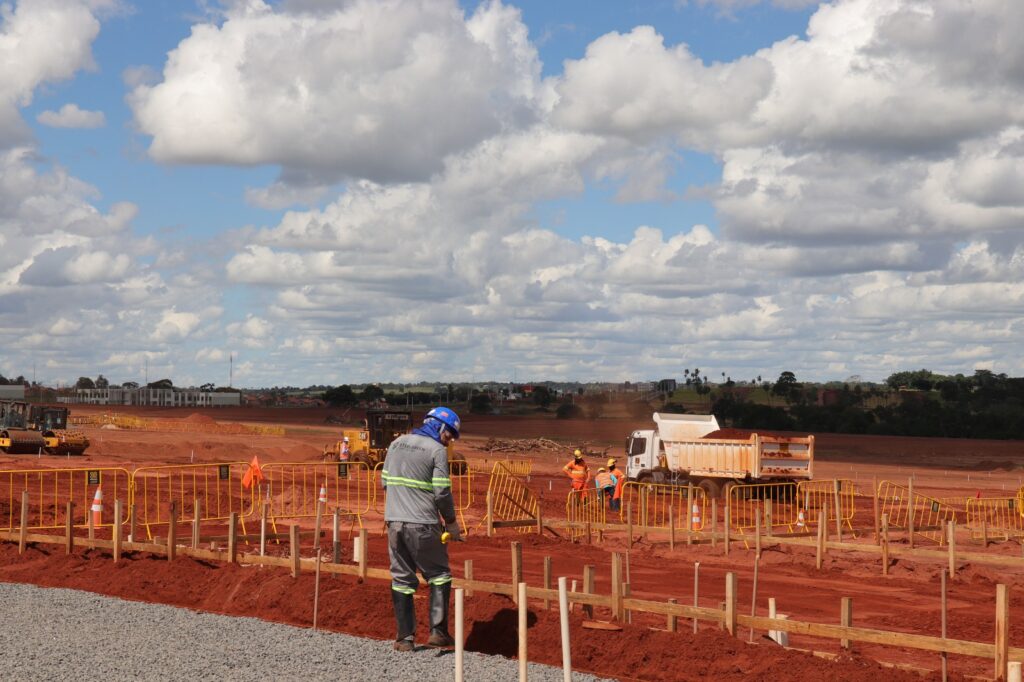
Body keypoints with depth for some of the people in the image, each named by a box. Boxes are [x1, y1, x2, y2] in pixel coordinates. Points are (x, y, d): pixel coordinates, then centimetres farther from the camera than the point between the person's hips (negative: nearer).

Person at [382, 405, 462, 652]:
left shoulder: (397, 443, 12)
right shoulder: (437, 450, -7)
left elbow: (385, 481, 16)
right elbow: (442, 492, -10)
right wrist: (451, 522, 2)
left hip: (394, 521, 5)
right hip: (422, 525, -5)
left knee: (402, 579, 11)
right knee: (439, 575, 10)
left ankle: (405, 638, 9)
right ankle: (438, 631, 4)